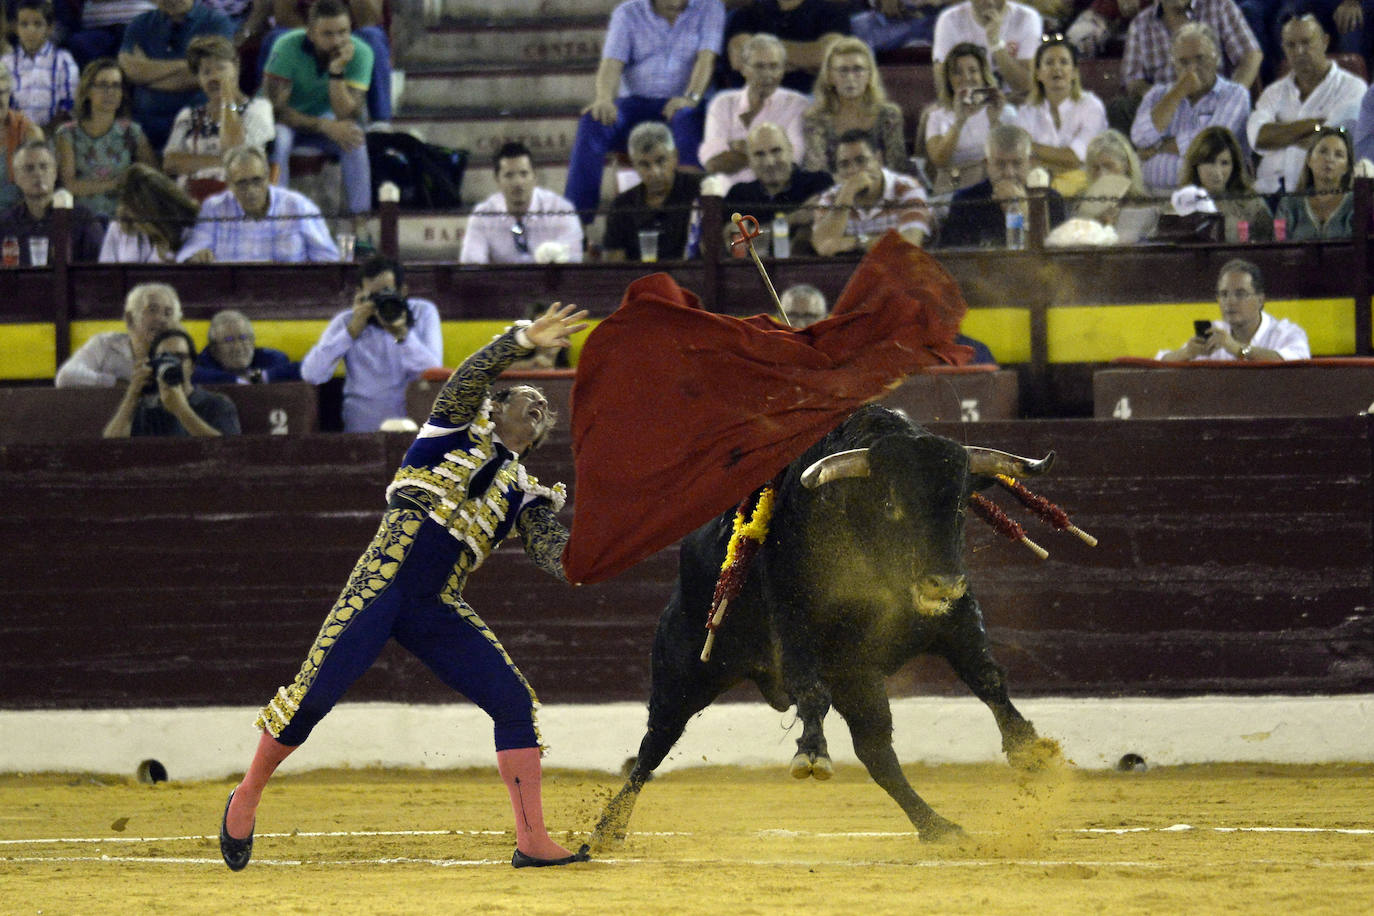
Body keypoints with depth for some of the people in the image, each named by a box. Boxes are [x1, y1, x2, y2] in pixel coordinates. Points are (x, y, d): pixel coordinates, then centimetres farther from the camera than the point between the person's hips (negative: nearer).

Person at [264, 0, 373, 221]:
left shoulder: (360, 53, -18)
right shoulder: (288, 48, -25)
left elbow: (348, 117, -25)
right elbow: (275, 109, -27)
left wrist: (336, 72, -37)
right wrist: (325, 126, -37)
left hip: (326, 119, 2)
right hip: (287, 120, -2)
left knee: (356, 141, -30)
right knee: (278, 140, -36)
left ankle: (360, 224, -25)